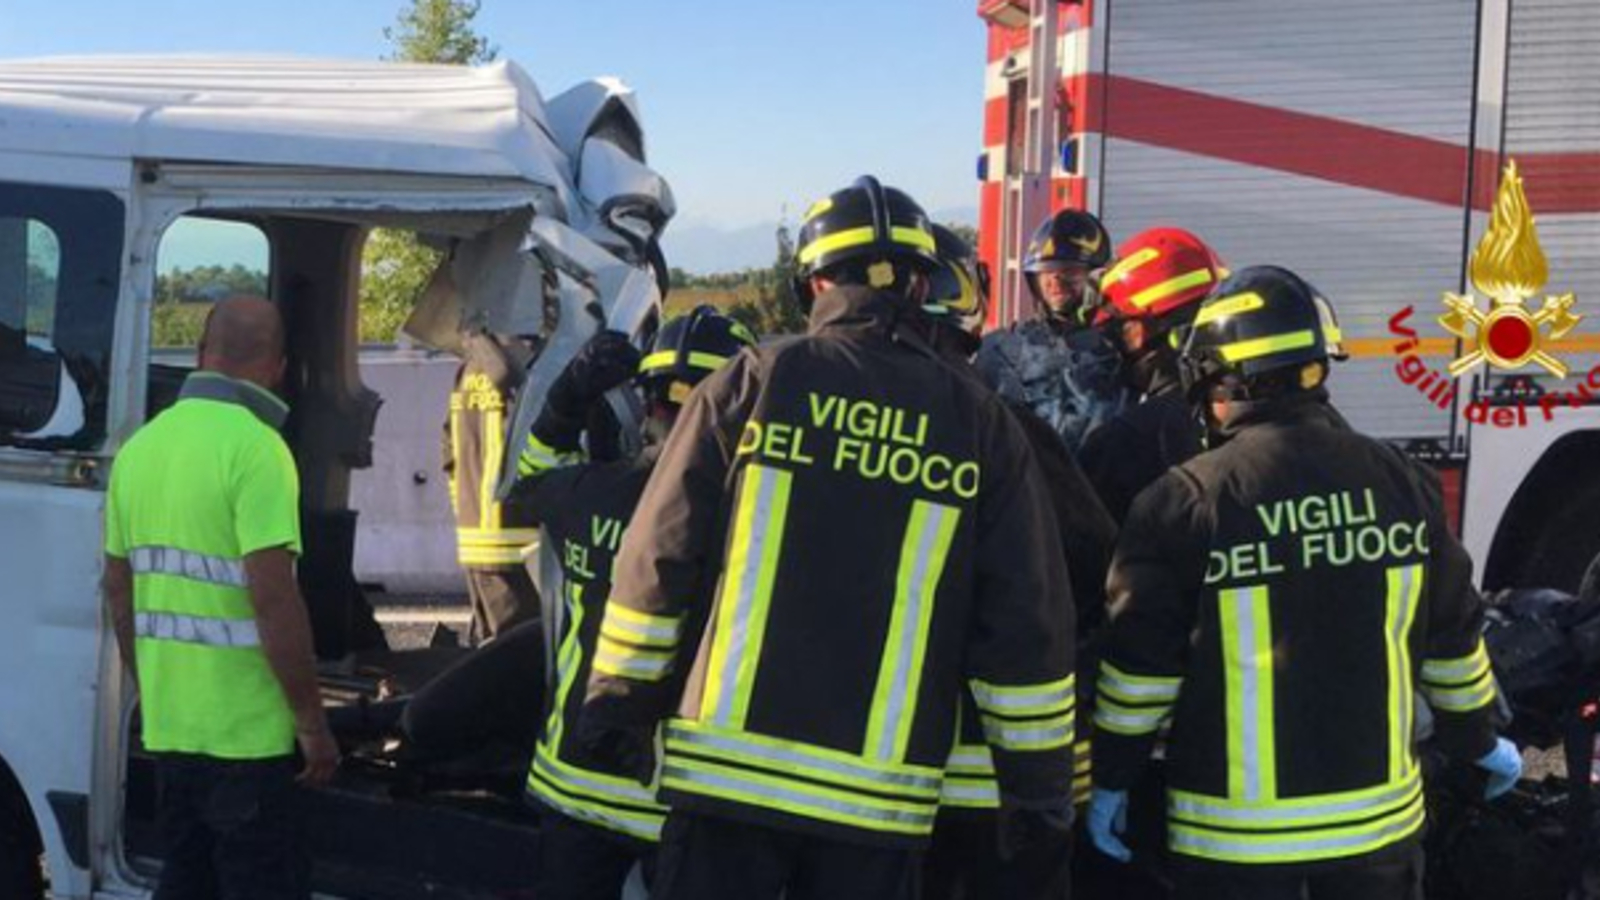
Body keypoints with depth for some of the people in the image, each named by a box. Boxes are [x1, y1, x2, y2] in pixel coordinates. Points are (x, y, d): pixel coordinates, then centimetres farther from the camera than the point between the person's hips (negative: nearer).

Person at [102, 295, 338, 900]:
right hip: (242, 730, -7)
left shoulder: (141, 445, 8)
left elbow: (119, 589, 14)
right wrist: (312, 721, -13)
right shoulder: (254, 447, -15)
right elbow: (274, 599, -20)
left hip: (167, 722, 7)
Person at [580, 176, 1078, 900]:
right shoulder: (978, 421, 2)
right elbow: (1024, 622, 2)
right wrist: (1041, 779, 11)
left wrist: (621, 701, 10)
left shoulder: (751, 382, 0)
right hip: (878, 793, 1)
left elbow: (660, 561, -1)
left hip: (726, 763, 0)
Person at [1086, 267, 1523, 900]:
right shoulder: (1401, 480, -2)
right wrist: (1478, 742, 23)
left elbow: (1141, 667, -9)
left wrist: (1111, 780, 4)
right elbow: (1452, 639, 7)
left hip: (1236, 829, -3)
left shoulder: (1186, 503, -13)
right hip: (1379, 814, 3)